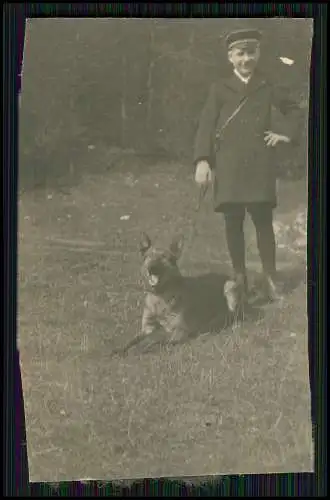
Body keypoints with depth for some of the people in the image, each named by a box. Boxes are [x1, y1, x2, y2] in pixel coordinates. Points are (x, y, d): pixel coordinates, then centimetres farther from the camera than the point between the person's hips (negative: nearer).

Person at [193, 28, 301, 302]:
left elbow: (297, 110, 25)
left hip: (260, 166, 0)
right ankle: (240, 277, 13)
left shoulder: (268, 87, 11)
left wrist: (287, 134, 9)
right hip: (228, 166, 0)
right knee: (233, 222, 2)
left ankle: (270, 277, 6)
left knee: (263, 221, -3)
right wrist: (202, 160, -13)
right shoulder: (220, 89, 7)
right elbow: (206, 124, -1)